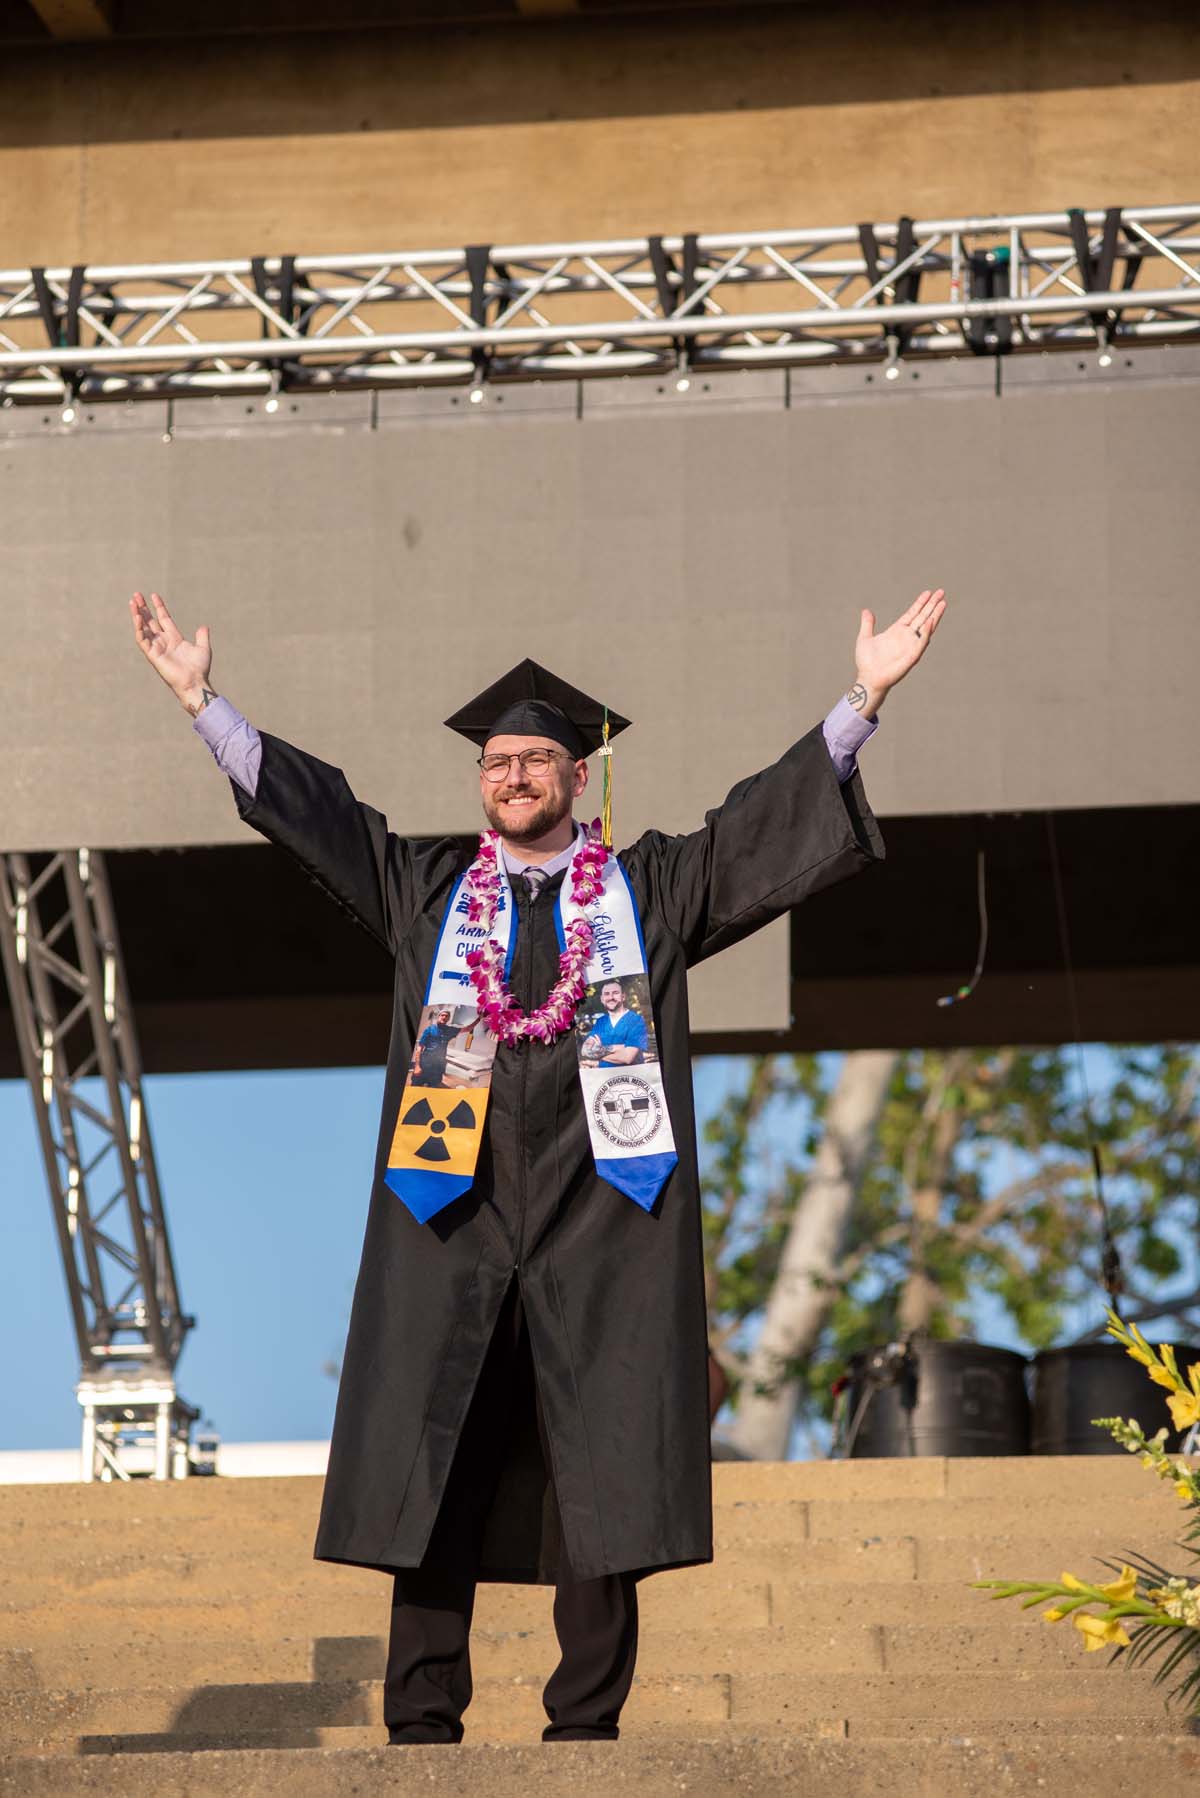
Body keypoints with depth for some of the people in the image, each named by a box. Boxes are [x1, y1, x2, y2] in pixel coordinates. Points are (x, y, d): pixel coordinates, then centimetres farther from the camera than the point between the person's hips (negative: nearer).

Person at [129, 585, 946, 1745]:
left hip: (600, 1224, -1)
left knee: (600, 1472, -4)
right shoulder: (426, 891, 17)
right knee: (432, 1466, -2)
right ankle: (423, 1724, 0)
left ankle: (586, 1724, -1)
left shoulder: (651, 890, 14)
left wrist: (864, 698, -1)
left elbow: (767, 816, 8)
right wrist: (204, 702, 10)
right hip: (453, 1221, 1)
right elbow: (310, 807, 15)